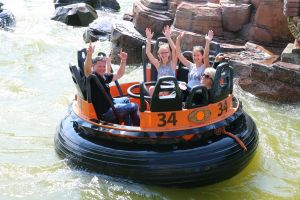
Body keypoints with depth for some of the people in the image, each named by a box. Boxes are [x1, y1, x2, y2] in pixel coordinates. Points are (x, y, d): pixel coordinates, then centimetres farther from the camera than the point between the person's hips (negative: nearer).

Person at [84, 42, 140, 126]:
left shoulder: (105, 76, 5)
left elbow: (119, 75, 16)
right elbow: (87, 70, -43)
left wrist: (123, 60, 4)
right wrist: (89, 55, -59)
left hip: (109, 103, 10)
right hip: (104, 112, -10)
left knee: (126, 100, 33)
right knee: (134, 107, 1)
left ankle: (129, 126, 41)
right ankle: (137, 126, 28)